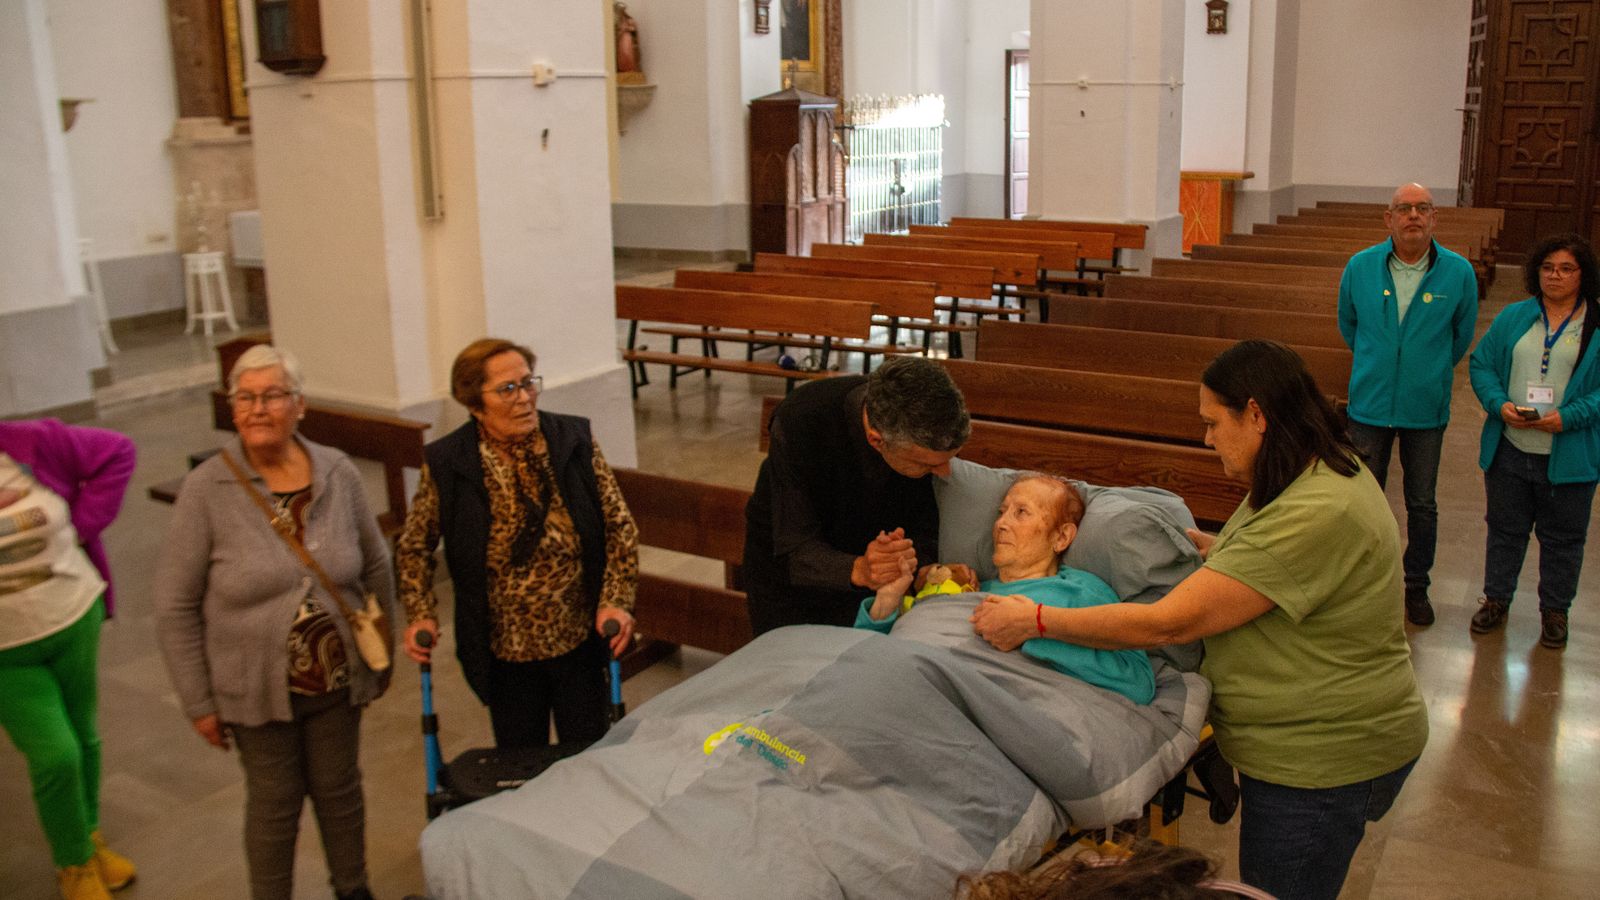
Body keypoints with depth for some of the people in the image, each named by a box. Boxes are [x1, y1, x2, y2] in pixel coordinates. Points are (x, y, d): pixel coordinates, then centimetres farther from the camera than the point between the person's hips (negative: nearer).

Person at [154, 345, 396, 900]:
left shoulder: (337, 473, -7)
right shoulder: (207, 489, -14)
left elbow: (376, 567, 5)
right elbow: (175, 606, -8)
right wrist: (198, 702, -6)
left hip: (339, 681, 2)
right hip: (257, 687, -2)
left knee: (340, 791, 18)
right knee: (274, 804, 13)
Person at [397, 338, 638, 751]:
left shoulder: (575, 441, -9)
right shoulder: (446, 464, -10)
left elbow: (620, 526, -4)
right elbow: (414, 546, 5)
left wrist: (617, 601, -14)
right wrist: (420, 614, -7)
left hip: (581, 643, 0)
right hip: (506, 654, 0)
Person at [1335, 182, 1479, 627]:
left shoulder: (1459, 272, -7)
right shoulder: (1360, 267, -5)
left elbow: (1462, 336, 10)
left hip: (1426, 408, 0)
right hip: (1370, 405, 1)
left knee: (1422, 506, 10)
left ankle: (1416, 586, 25)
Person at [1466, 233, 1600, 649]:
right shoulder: (1514, 317, 4)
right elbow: (1481, 363, 4)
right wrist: (1500, 404, -13)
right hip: (1510, 451, 2)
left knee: (1562, 537, 12)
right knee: (1505, 529, 16)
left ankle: (1554, 610, 29)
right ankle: (1497, 598, 33)